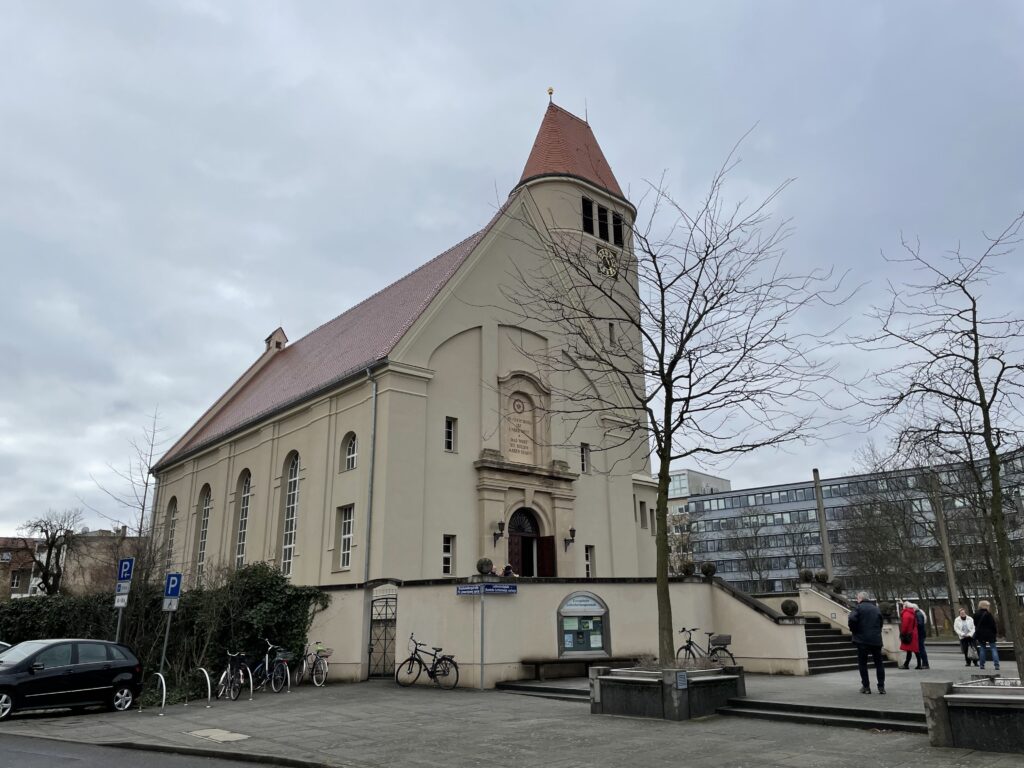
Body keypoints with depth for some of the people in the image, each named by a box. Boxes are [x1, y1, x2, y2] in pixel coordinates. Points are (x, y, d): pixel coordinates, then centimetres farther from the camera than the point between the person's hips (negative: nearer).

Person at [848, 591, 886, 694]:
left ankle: (866, 687, 5)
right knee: (879, 663, 13)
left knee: (862, 663, 6)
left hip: (862, 640, -4)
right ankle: (881, 686, 11)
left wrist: (853, 630, -3)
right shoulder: (876, 608, 12)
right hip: (876, 640, 4)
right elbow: (881, 624, 15)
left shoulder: (858, 607, -5)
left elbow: (851, 619, -20)